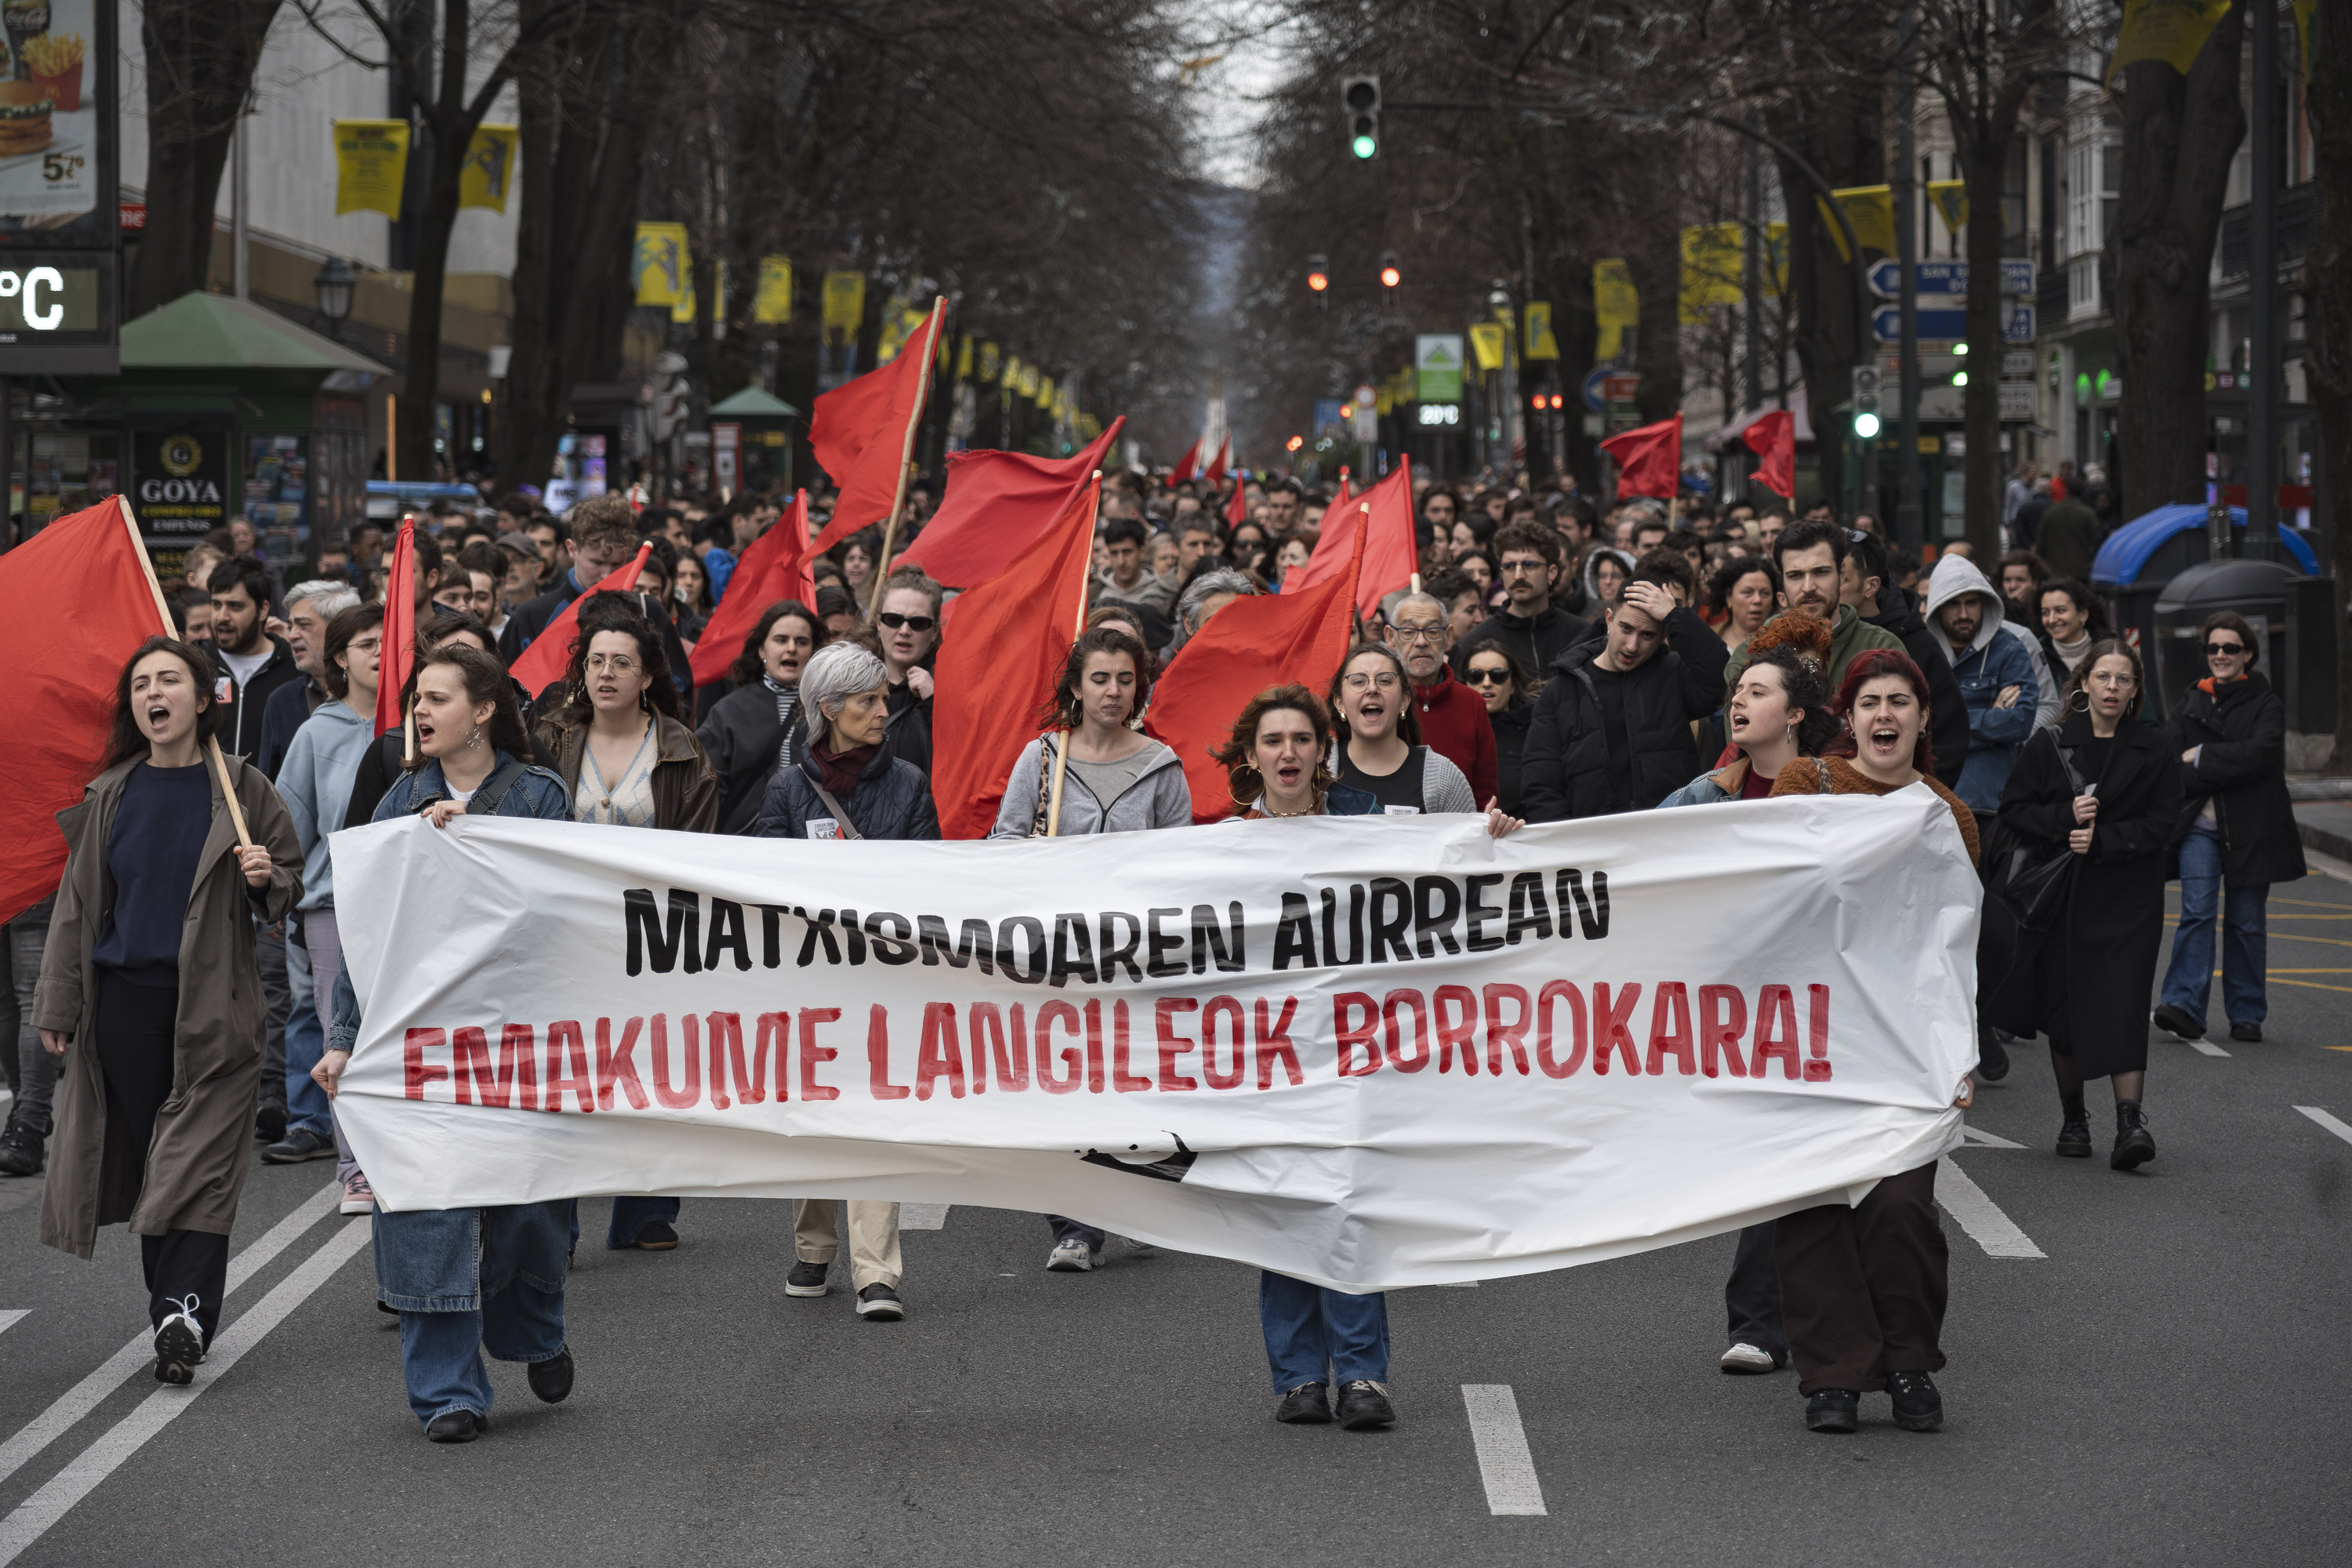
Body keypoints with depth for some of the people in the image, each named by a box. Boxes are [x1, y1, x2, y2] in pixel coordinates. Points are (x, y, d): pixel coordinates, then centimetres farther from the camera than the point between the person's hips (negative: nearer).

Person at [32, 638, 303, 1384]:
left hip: (212, 1001, -3)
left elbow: (290, 886, 10)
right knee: (147, 1156, 5)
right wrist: (58, 1007, 10)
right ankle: (179, 1316, 13)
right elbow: (77, 901, 12)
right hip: (125, 1001, 3)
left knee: (200, 1161, -10)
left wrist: (266, 880, -14)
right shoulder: (112, 795, 8)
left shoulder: (242, 788, 2)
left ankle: (184, 1311, -18)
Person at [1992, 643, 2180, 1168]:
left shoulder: (2153, 752, 3)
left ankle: (2130, 1122, -17)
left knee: (2123, 1006, -12)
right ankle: (2073, 1119, 20)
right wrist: (2066, 818, -15)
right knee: (2063, 1006, 6)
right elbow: (2013, 810, 2)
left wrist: (2101, 839, -15)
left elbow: (2162, 824, -2)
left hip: (2128, 899, -2)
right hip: (2062, 893, 2)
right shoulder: (2051, 745, 4)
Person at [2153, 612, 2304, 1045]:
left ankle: (2246, 1014, 15)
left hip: (2251, 829, -1)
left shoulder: (2267, 705, 4)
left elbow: (2260, 754, -13)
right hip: (2199, 825, 1)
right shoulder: (2190, 703, 14)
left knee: (2246, 922, 5)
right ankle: (2184, 1008, -21)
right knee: (2197, 911, -14)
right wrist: (2224, 772, -12)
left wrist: (2202, 758, -11)